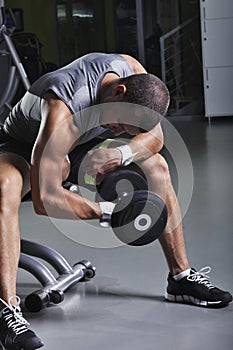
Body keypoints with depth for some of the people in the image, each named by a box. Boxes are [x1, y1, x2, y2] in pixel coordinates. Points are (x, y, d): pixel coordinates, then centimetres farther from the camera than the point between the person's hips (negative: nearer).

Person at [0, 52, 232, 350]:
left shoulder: (135, 72, -21)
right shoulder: (63, 113, -41)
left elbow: (154, 138, -8)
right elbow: (44, 198, -43)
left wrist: (121, 154, -30)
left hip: (76, 148, 7)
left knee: (155, 165, -5)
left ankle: (181, 278, 4)